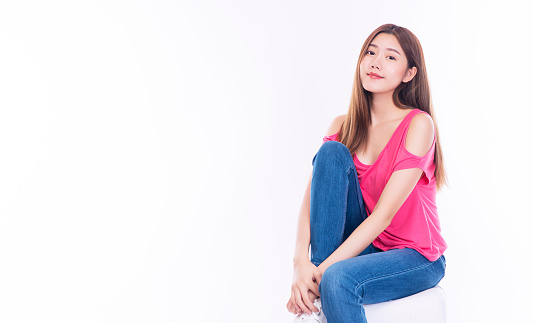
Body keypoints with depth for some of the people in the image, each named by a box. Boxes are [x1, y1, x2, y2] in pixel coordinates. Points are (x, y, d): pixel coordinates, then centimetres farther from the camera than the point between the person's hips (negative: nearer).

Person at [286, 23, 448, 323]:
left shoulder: (418, 124, -15)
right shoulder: (344, 125, 1)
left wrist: (321, 272, -26)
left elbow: (384, 215, -22)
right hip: (362, 242, 5)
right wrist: (302, 262, -26)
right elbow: (311, 197, -9)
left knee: (339, 279, -37)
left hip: (417, 255, -5)